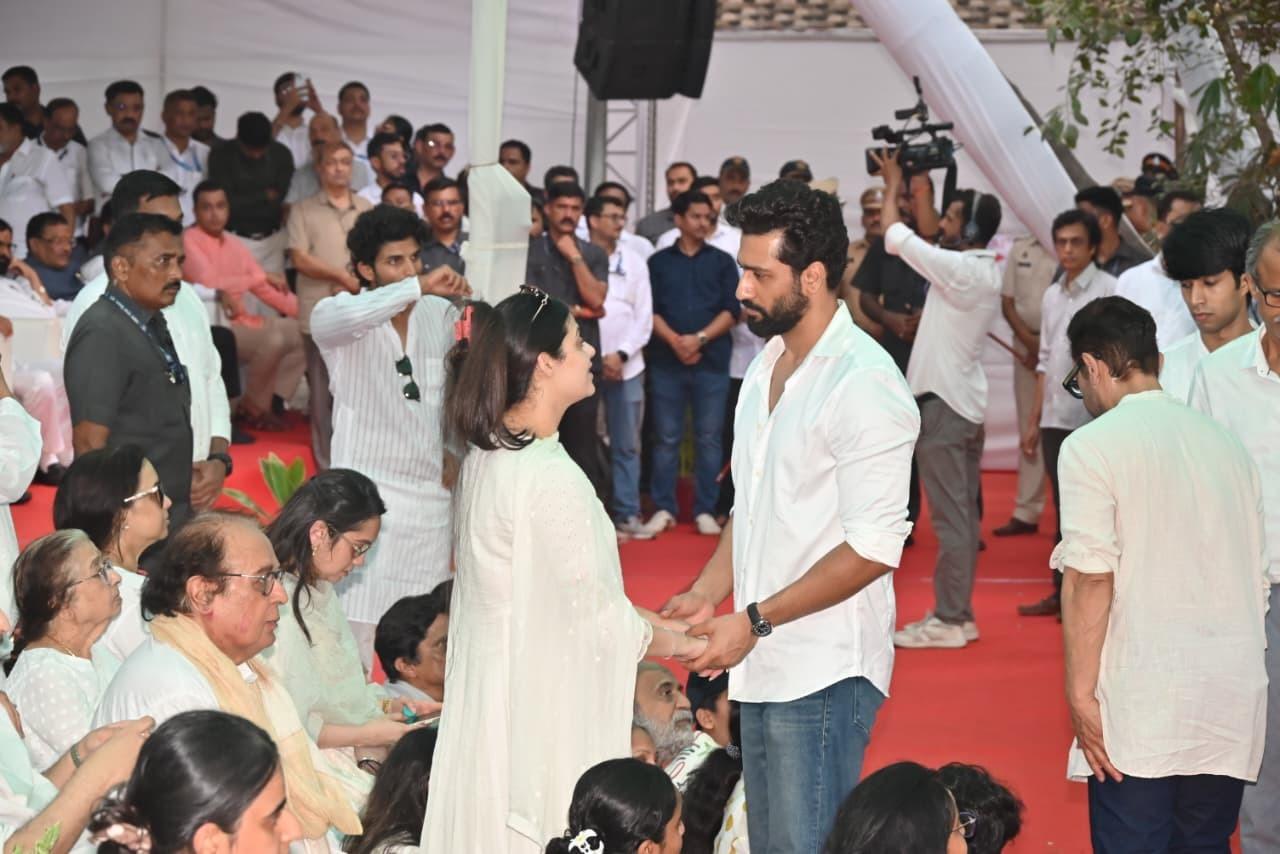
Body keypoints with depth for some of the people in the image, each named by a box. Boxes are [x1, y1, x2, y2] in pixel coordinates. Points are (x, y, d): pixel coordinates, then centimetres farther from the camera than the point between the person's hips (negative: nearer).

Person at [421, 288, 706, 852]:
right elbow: (598, 621, -18)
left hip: (492, 695, 9)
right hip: (544, 712, -9)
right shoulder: (550, 479, -24)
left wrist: (658, 622, 13)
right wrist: (683, 645, -1)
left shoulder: (488, 457, 5)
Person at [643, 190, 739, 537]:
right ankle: (663, 508, 6)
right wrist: (675, 341, -13)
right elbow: (650, 310, 2)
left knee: (708, 438, 1)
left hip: (712, 361, 0)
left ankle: (705, 510, 5)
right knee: (667, 438, 2)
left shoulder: (722, 261, 9)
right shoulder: (659, 261, 10)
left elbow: (732, 310, 1)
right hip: (666, 361, 0)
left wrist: (700, 338, -11)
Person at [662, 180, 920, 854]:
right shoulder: (768, 366, 14)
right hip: (763, 667, 9)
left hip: (823, 672, -9)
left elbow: (873, 548, -19)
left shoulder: (864, 383, -16)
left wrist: (755, 621, -18)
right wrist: (706, 595, 6)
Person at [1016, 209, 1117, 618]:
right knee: (1063, 510, 11)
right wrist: (1034, 420, 17)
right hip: (1056, 417, 7)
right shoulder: (1052, 296, 14)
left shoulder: (1108, 290, -7)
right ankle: (1063, 591, 18)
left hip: (1094, 416, -7)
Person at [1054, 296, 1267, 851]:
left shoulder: (1092, 446, -5)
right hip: (1232, 702, 6)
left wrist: (1080, 694, -9)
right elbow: (1257, 576, 17)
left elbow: (1090, 577, -13)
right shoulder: (1226, 444, 14)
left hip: (1142, 701, -6)